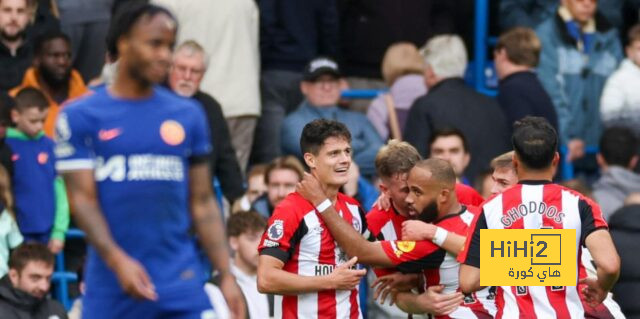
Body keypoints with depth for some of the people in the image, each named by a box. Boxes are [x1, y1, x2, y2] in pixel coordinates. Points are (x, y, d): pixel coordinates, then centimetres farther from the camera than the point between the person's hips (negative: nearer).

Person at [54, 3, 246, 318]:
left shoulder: (188, 115, 10)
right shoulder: (80, 116, 1)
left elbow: (202, 203, 12)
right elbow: (83, 199, -7)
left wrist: (226, 275, 3)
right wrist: (117, 260, -22)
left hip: (181, 283, 1)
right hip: (110, 287, -1)